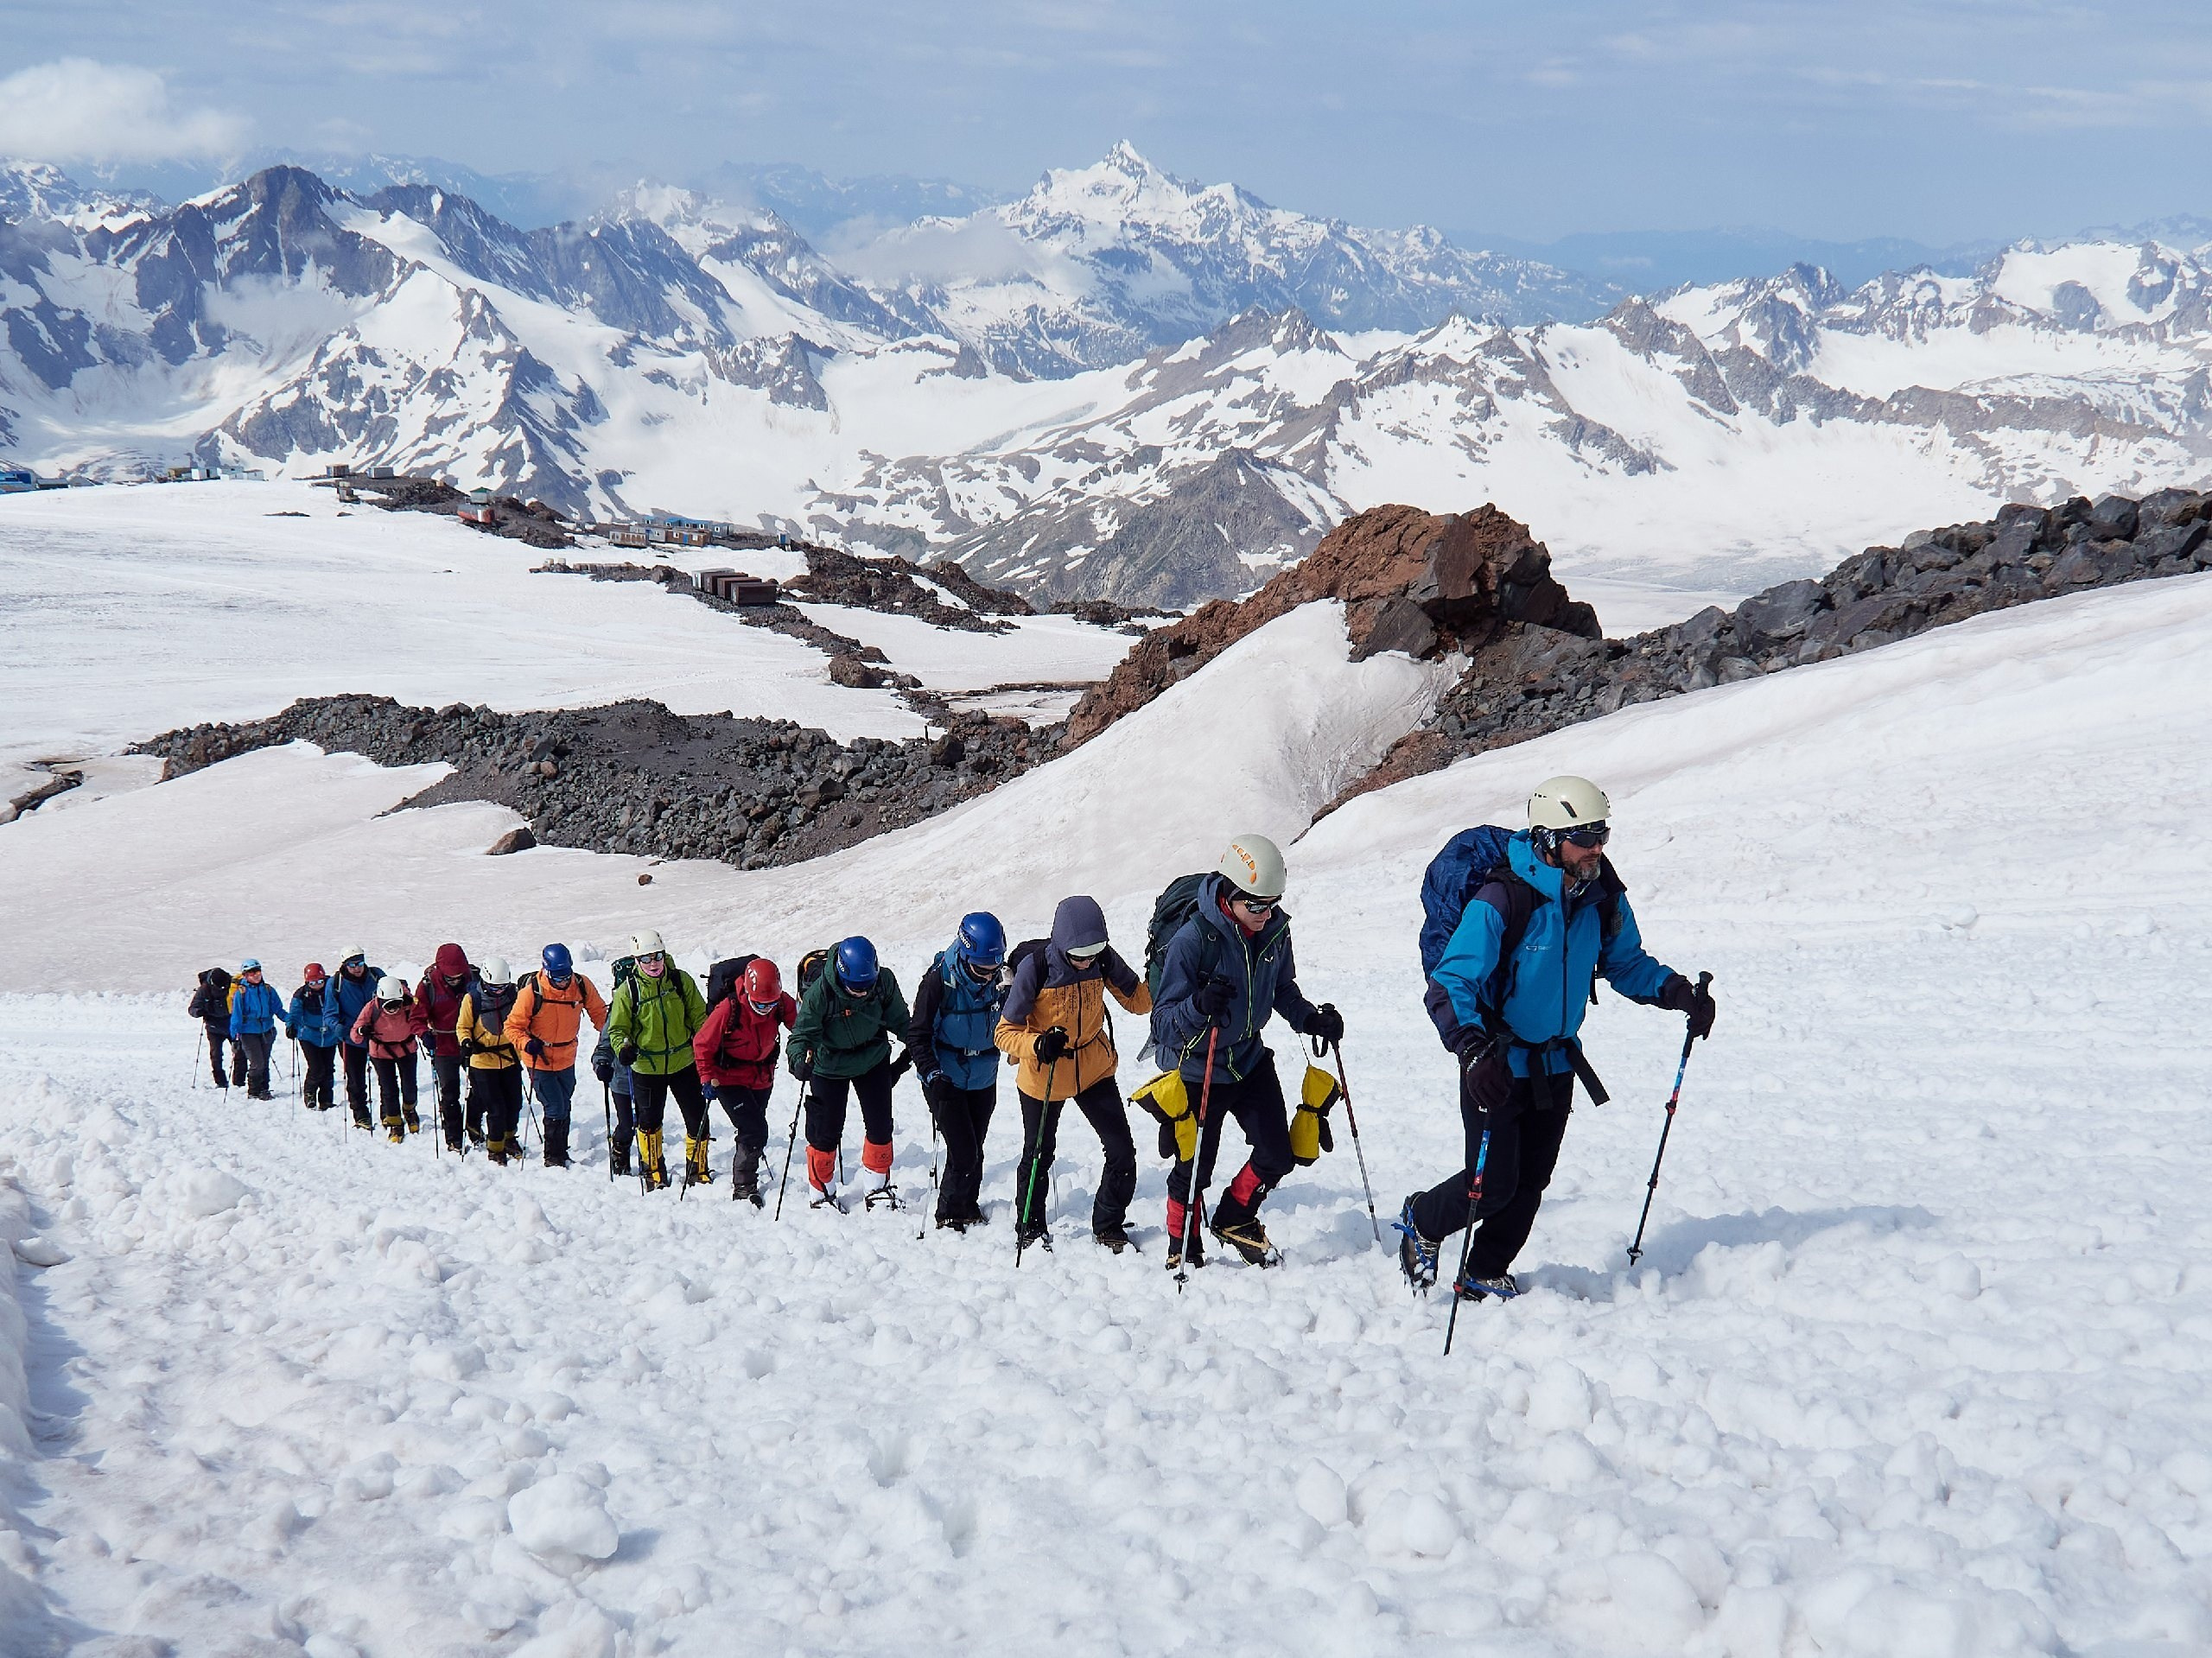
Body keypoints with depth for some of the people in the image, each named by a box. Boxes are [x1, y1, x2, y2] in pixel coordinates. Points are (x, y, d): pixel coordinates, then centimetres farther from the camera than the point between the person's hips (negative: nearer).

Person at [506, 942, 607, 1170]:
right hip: (540, 1060, -5)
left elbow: (598, 1012, 6)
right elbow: (513, 1026, -13)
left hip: (566, 1059, 5)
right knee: (555, 1110, -8)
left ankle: (561, 1153, 35)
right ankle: (553, 1159, 7)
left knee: (564, 1106, 19)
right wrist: (527, 1043, -30)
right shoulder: (531, 992, -22)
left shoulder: (582, 986, -11)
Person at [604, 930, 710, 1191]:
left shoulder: (682, 981, -2)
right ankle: (653, 1172, 28)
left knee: (697, 1119, 4)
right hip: (646, 1068, -1)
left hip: (684, 1062, 1)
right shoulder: (627, 991, -6)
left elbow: (699, 1016, 6)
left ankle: (697, 1169, 21)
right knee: (649, 1121, 9)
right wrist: (623, 1048, -20)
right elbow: (617, 1028, 0)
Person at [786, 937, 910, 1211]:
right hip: (831, 1065, -3)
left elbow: (898, 1017, -1)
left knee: (880, 1126, 7)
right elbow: (803, 1032, -25)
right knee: (826, 1131, 2)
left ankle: (879, 1187, 26)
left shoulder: (884, 981, -21)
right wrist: (799, 1059, -42)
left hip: (874, 1059, 3)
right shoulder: (821, 991, -31)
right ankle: (822, 1193, 20)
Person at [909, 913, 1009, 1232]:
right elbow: (918, 1034, -15)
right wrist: (932, 1074, -26)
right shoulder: (939, 980, -21)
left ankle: (968, 1205, 36)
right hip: (945, 1081, -4)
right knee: (963, 1152, -8)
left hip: (983, 1081, 4)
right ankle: (949, 1214, 10)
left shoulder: (1001, 978, -8)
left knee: (974, 1150, 17)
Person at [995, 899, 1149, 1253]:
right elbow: (1006, 1032, -22)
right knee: (1038, 1156, 15)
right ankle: (1030, 1230, 37)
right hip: (1044, 1076, -3)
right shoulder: (1035, 968, -26)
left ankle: (1109, 1227, 20)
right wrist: (1038, 1045, -42)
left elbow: (1138, 1001, -8)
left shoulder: (1103, 959, -16)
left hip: (1094, 1069, 3)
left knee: (1123, 1154, -1)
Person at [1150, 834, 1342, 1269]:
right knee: (1194, 1168, 5)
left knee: (1277, 1154, 7)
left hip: (1249, 1059, 5)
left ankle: (1235, 1219, 34)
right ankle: (1182, 1251, 28)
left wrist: (1312, 1018, -9)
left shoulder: (1275, 931, -9)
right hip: (1197, 1068, -5)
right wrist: (1199, 1005, -43)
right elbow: (1163, 1020, -23)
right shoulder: (1194, 938, -26)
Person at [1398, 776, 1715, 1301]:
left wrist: (1678, 993, -4)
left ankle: (1484, 1276, 28)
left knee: (1530, 1183, 9)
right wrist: (1474, 1048, -42)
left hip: (1557, 1064, 6)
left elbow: (1625, 963, 13)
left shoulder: (1603, 899, -5)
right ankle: (1421, 1222, 26)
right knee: (1493, 1185, -4)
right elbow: (1450, 984, -27)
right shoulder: (1503, 900, -25)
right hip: (1498, 1065, -6)